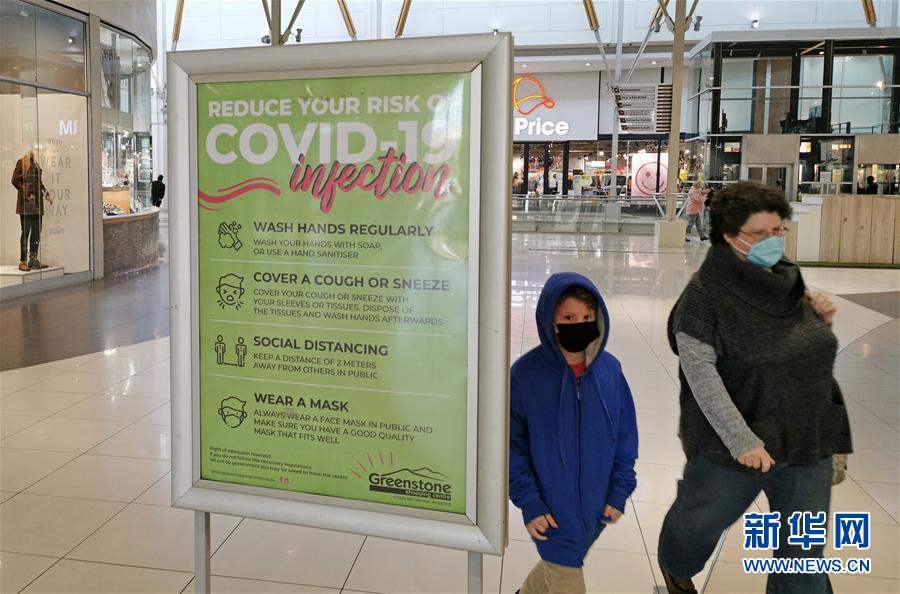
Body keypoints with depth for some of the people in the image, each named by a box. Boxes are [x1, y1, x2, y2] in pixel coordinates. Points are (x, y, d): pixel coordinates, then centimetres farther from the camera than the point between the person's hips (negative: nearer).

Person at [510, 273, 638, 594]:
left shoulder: (610, 369, -8)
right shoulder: (525, 373, -18)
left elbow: (626, 433, 2)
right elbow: (512, 444, -11)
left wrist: (619, 491, 1)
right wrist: (528, 503, -12)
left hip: (595, 504, 4)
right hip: (553, 507, -4)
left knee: (557, 568, 24)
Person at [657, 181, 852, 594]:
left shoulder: (787, 277, 3)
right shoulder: (706, 292, -18)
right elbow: (699, 371, -23)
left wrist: (821, 318, -4)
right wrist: (740, 439, -26)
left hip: (808, 440, 5)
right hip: (735, 444, -5)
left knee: (804, 551, 13)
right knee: (701, 519, 20)